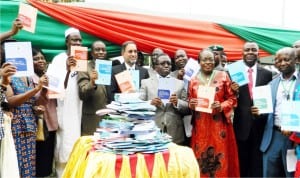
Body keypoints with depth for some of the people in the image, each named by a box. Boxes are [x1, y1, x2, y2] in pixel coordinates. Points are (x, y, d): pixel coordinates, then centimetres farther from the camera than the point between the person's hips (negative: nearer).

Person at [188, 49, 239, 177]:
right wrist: (191, 104, -9)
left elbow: (232, 98, 3)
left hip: (219, 125, -1)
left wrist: (222, 106, -14)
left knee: (220, 159, 1)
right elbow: (190, 102, 13)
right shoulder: (193, 80, 7)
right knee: (200, 159, 4)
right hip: (200, 126, 2)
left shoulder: (223, 76, 2)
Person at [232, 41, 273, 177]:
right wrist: (234, 93, -21)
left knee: (258, 163, 11)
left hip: (260, 124, 1)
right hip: (241, 124, -1)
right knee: (241, 163, 9)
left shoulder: (267, 74, 5)